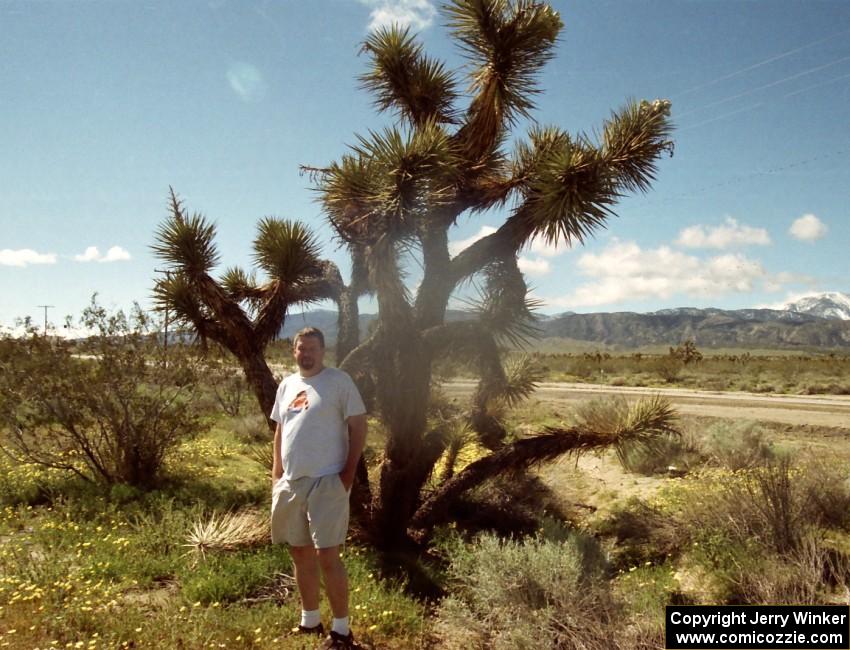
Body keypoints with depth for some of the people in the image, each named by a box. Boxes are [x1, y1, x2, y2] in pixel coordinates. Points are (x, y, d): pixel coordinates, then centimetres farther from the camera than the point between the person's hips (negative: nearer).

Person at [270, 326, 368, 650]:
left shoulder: (339, 381, -7)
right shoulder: (286, 385, 12)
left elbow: (358, 426, -8)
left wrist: (349, 472, -13)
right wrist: (276, 473, 14)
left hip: (326, 482, -7)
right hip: (291, 482, 7)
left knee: (327, 556, -5)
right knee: (301, 553, 15)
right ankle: (310, 621, 31)